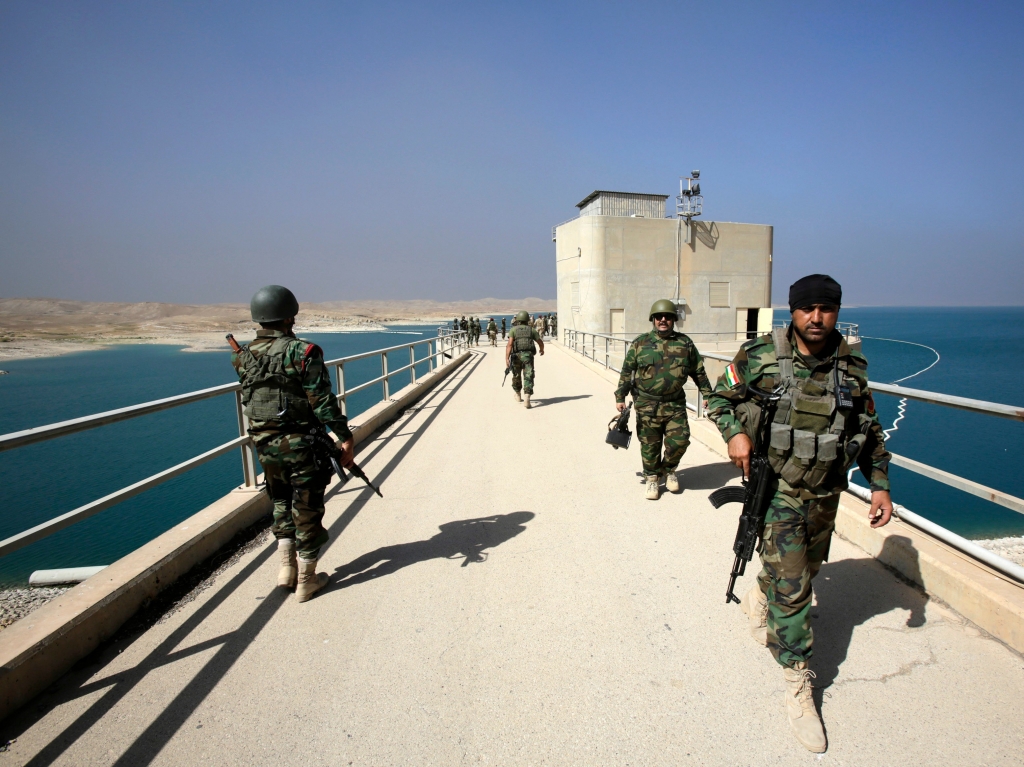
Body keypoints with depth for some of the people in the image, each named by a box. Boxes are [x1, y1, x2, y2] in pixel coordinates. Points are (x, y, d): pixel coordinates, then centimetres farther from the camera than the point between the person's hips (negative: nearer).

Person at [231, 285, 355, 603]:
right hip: (300, 444, -5)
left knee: (281, 505, 24)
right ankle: (306, 580, 19)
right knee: (307, 511, 8)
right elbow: (323, 401, -18)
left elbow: (248, 400, 11)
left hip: (264, 445, 5)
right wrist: (345, 437, -13)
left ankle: (287, 568, 29)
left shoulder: (243, 356, 3)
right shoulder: (301, 351, -15)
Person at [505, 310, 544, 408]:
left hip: (516, 356, 0)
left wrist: (506, 358, -16)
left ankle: (518, 396, 38)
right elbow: (540, 342, 19)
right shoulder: (531, 329, 11)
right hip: (528, 355, 0)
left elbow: (509, 344, -9)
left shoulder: (513, 329, 5)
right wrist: (542, 349, 41)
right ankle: (527, 399, -21)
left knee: (516, 376, 21)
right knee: (528, 377, -4)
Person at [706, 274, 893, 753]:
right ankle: (797, 681, 13)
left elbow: (871, 432, 8)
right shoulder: (761, 357, -12)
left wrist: (880, 485, 2)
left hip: (826, 493, 5)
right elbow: (720, 397, -1)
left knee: (807, 568, 23)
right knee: (790, 587, -3)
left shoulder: (852, 367, -1)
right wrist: (735, 433, -20)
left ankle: (759, 599, 53)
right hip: (777, 489, -4)